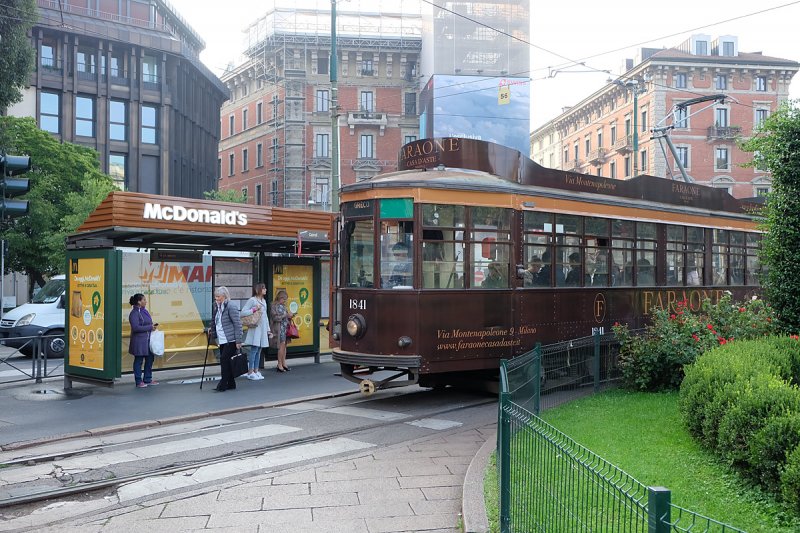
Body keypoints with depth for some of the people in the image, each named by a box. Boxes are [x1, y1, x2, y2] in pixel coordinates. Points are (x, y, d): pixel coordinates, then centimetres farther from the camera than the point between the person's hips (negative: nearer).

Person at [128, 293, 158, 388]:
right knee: (139, 361, 0)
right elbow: (136, 327, -23)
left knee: (150, 359, 12)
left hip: (148, 340, 9)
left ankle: (148, 380, 22)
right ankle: (139, 382, 8)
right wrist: (150, 327, -19)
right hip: (139, 341, -9)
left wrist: (153, 327, 4)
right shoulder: (134, 313, -14)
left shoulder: (144, 311, 13)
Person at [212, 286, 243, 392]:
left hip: (230, 340, -8)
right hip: (222, 340, 8)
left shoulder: (231, 306, -12)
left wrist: (238, 341, -17)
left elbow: (237, 324, -14)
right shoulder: (217, 307, 13)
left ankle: (223, 385, -8)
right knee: (226, 362, 9)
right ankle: (231, 384, 17)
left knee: (225, 360, -12)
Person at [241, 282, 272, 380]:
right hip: (255, 329, -7)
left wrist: (268, 329, 20)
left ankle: (256, 371, 13)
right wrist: (254, 309, -18)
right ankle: (250, 372, -2)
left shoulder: (264, 301, 17)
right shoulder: (252, 300, -7)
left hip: (263, 329, 7)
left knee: (259, 350, 8)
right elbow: (243, 312, -13)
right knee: (254, 349, -7)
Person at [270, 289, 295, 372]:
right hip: (279, 327, -8)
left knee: (284, 345, 6)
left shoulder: (283, 306, 16)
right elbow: (276, 317, -14)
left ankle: (283, 363, 11)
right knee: (282, 344, -11)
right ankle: (279, 365, -6)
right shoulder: (275, 306, -6)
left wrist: (290, 316, 7)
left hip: (285, 327, 8)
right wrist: (286, 315, -14)